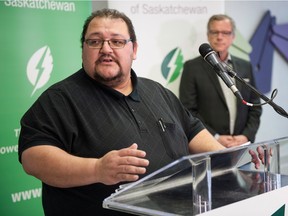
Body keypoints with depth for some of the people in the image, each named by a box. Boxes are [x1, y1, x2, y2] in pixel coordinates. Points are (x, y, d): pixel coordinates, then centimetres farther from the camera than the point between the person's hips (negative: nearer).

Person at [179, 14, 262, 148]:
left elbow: (255, 108, 13)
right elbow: (188, 111, -5)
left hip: (241, 145, 3)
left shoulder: (245, 67, 12)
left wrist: (247, 136, -2)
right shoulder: (192, 67, 0)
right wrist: (215, 138, -11)